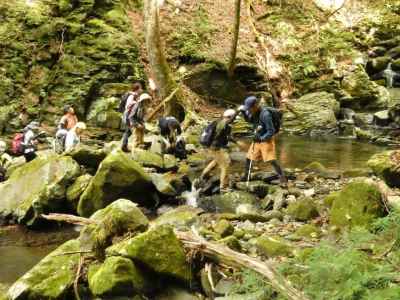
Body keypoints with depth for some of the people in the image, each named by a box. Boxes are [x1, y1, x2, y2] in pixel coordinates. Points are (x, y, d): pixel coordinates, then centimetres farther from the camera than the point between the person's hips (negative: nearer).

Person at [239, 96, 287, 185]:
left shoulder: (265, 114, -25)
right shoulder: (255, 113, -1)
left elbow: (271, 131, -22)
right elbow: (249, 120, 21)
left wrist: (261, 138, -24)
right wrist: (243, 112, 4)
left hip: (266, 140, -8)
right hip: (257, 140, 8)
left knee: (271, 160, -12)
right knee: (249, 158, 13)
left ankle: (283, 179, -5)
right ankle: (246, 177, 30)